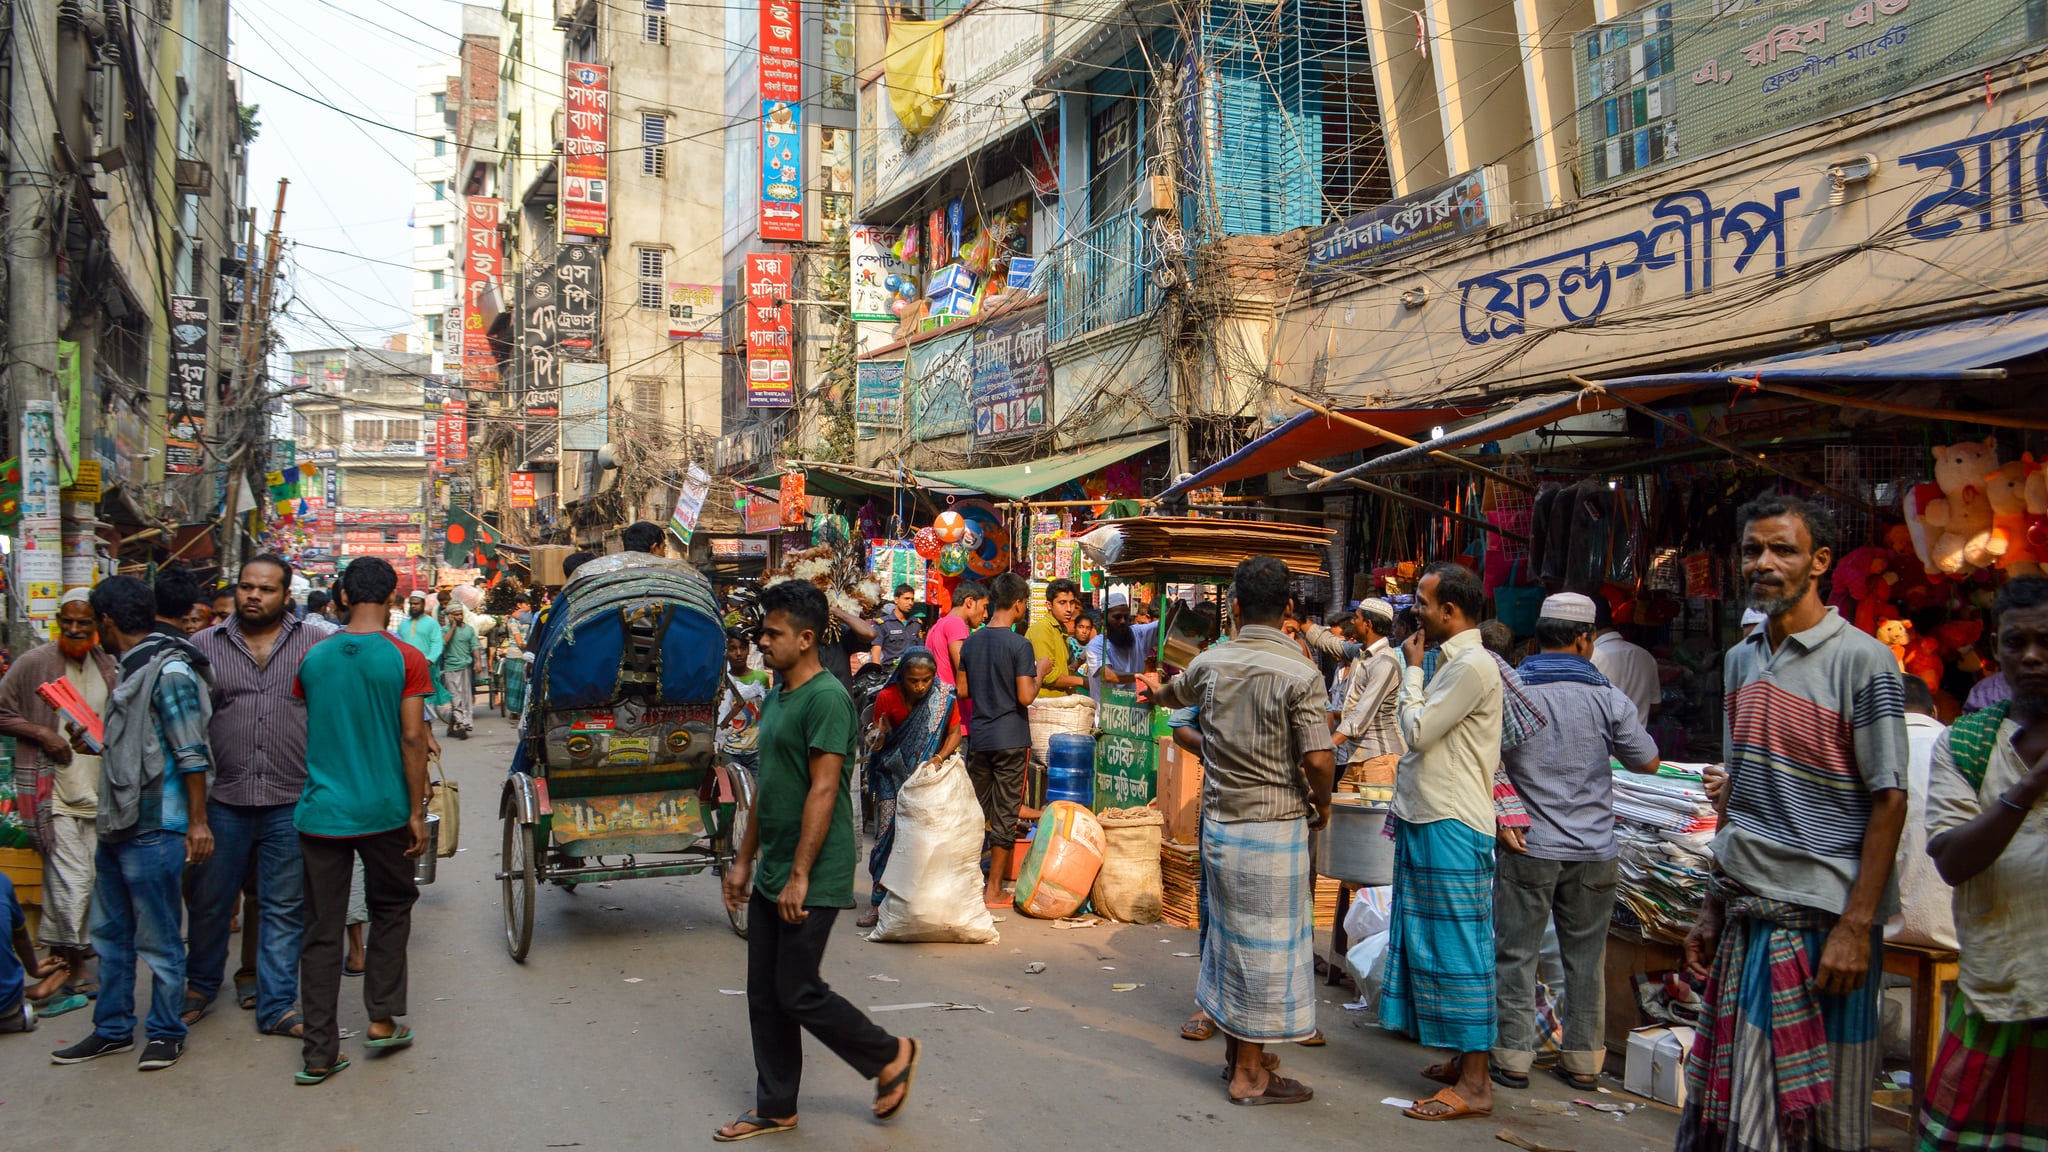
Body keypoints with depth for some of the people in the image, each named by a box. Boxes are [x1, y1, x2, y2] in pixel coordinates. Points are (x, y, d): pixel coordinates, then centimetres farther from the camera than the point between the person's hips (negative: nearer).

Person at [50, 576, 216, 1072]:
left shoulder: (169, 670, -17)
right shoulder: (134, 668, 12)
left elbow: (191, 753, -19)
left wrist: (197, 822, -20)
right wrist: (94, 746, 26)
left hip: (154, 829, -10)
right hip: (118, 825, 10)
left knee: (159, 940, 3)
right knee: (110, 934, 18)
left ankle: (166, 1032, 17)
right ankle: (112, 1029, 30)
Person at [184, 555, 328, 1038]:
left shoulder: (317, 644, 2)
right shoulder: (204, 645, 5)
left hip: (291, 802, -1)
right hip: (222, 799, 1)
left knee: (283, 908, 6)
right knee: (210, 902, 13)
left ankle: (277, 1005, 16)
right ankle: (200, 985, 36)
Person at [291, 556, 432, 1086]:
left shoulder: (313, 658, 2)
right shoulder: (404, 659, -8)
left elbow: (304, 732, 10)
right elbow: (411, 738, -10)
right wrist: (416, 812, -4)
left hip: (321, 811, 2)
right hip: (383, 811, -2)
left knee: (321, 929, 6)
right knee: (391, 908, 19)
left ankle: (319, 1052, 9)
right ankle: (382, 1020, 18)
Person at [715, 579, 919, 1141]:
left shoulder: (826, 698, -17)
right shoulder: (776, 696, 12)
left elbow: (823, 790, -21)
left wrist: (799, 877, -22)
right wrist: (744, 860, 18)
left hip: (812, 879, -9)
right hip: (770, 874, 9)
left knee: (797, 993, -3)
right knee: (764, 995, 12)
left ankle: (890, 1056, 17)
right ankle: (774, 1108, 25)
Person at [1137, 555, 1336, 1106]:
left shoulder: (1211, 663, 2)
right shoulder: (1300, 674, -15)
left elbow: (1175, 693, 25)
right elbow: (1319, 760, -20)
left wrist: (1152, 691, 50)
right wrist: (1321, 806, 1)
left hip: (1220, 822, 6)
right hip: (1276, 827, -5)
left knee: (1229, 934, 17)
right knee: (1265, 942, 3)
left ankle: (1236, 1050, 31)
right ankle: (1250, 1073, 12)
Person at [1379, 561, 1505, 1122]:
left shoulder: (1473, 665, -15)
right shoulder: (1454, 663, 17)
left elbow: (1416, 731, -16)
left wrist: (1411, 670, -6)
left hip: (1451, 829, -10)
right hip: (1429, 822, 10)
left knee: (1457, 949, -6)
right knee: (1438, 944, 15)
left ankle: (1474, 1084, 1)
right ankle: (1462, 1060, 26)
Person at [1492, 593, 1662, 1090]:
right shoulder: (1608, 697, -4)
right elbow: (1648, 761, 5)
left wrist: (1498, 819, -5)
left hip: (1528, 846, -1)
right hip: (1594, 850, 1)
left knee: (1516, 952, 6)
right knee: (1586, 956, 11)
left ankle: (1513, 1057, 9)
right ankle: (1583, 1060, 20)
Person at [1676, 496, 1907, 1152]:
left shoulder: (1862, 661, -7)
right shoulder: (1740, 661, 13)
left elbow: (1888, 802, -10)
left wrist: (1856, 926, -16)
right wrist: (1713, 910, 15)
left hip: (1821, 920, -6)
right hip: (1747, 919, 6)